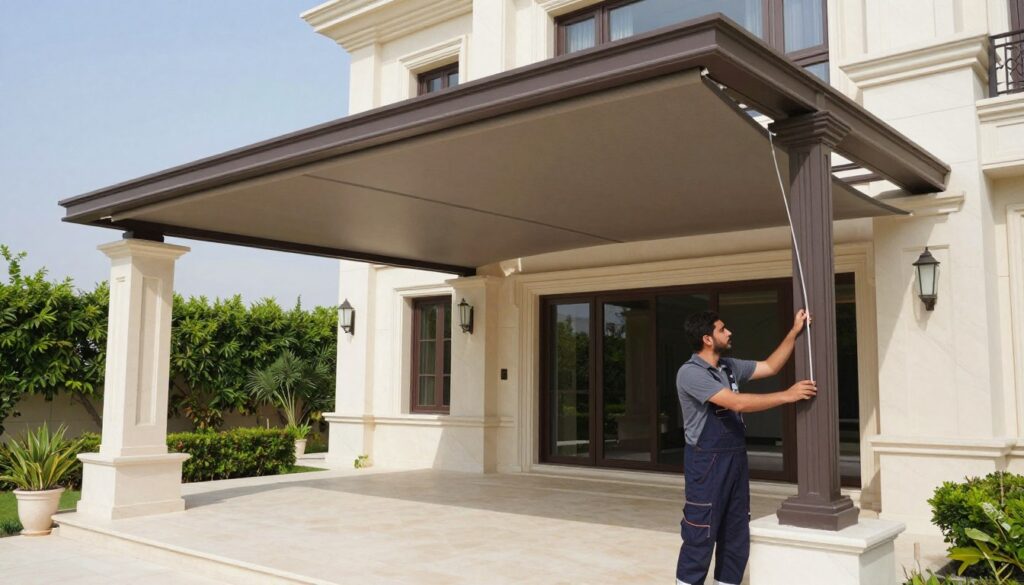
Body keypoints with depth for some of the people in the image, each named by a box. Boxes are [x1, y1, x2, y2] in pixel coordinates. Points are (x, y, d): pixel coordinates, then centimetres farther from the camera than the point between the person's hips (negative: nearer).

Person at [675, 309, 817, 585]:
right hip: (706, 463, -8)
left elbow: (770, 367, 18)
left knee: (736, 536, 14)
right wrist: (788, 395, -22)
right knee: (700, 538, -2)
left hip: (736, 459, 8)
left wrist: (794, 332, 11)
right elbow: (737, 403, -26)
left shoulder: (730, 367, 8)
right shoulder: (690, 373, -19)